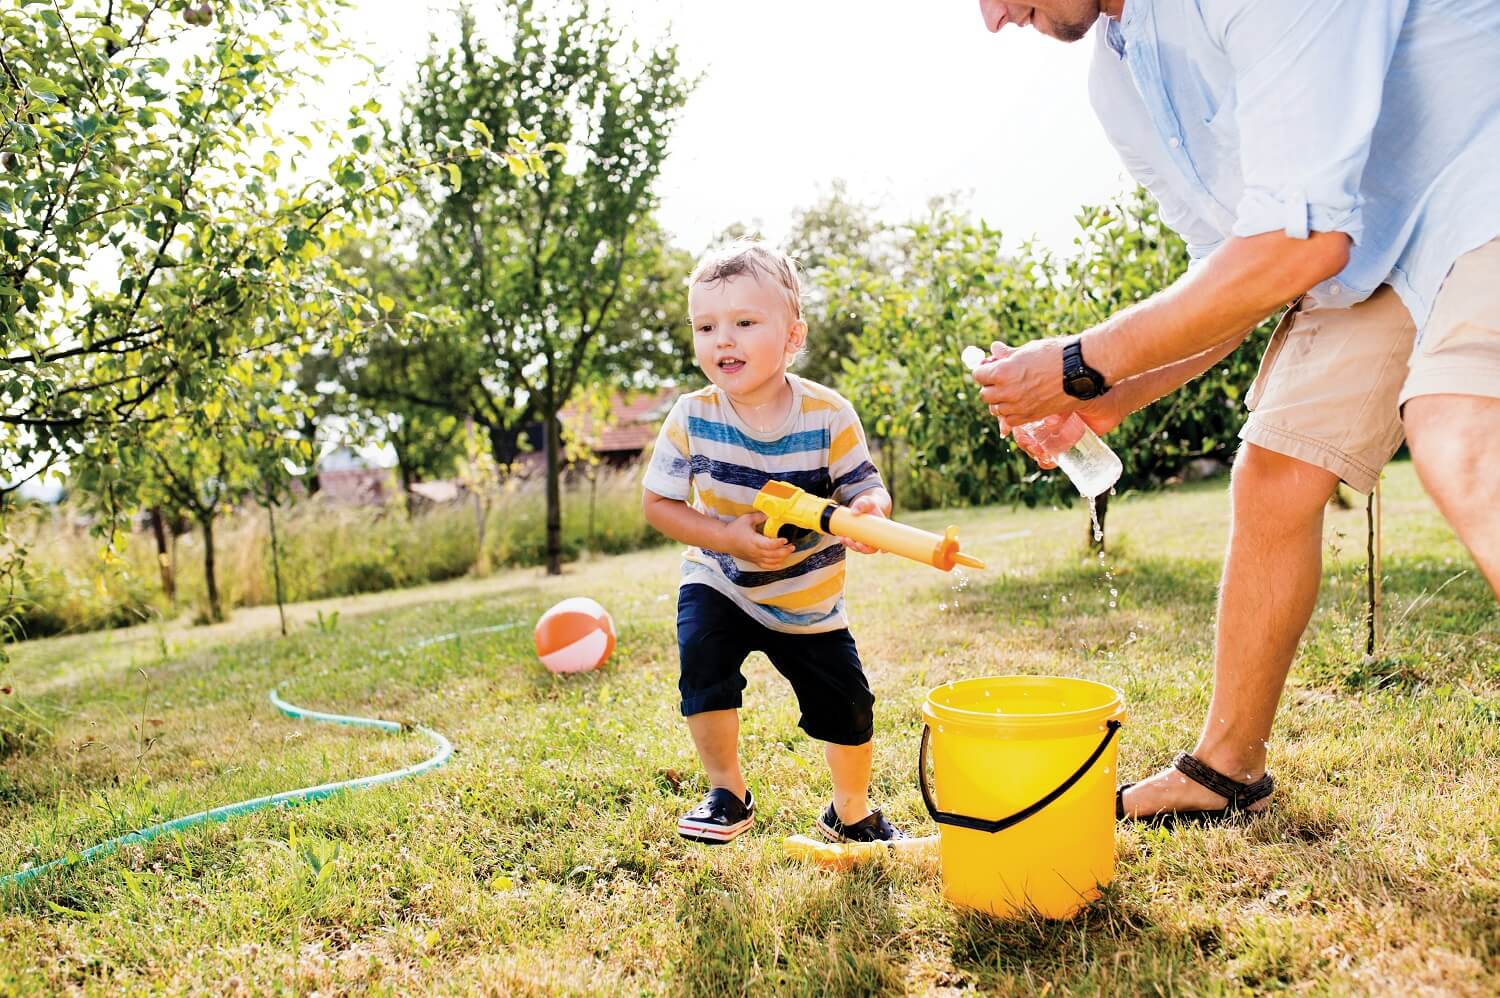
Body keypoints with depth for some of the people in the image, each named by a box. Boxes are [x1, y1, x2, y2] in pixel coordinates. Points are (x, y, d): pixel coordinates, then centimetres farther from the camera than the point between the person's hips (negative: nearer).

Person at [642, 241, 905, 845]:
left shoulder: (828, 415, -19)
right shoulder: (692, 417, -18)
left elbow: (865, 487, -14)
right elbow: (659, 503, -12)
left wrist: (870, 510, -39)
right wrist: (727, 536, -28)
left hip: (810, 599, 1)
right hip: (719, 583, 0)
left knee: (848, 707, 5)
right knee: (703, 661, -26)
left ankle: (851, 812, 35)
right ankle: (727, 793, 0)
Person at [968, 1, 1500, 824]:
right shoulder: (1117, 79, 1)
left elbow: (1299, 244, -31)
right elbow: (1234, 272, 10)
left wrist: (1081, 366, -23)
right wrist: (1114, 400, 0)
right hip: (1366, 243, 9)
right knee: (1270, 482, 7)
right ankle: (1225, 771, 24)